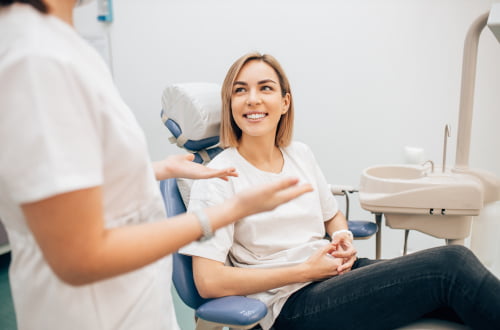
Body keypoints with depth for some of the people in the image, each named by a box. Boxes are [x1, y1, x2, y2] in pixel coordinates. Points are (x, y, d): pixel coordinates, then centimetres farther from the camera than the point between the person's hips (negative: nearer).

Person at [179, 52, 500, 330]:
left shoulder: (300, 154, 8)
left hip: (336, 272, 6)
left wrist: (343, 237, -2)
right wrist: (304, 270, -15)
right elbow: (208, 281, -16)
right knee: (450, 264, -20)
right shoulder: (218, 178, -11)